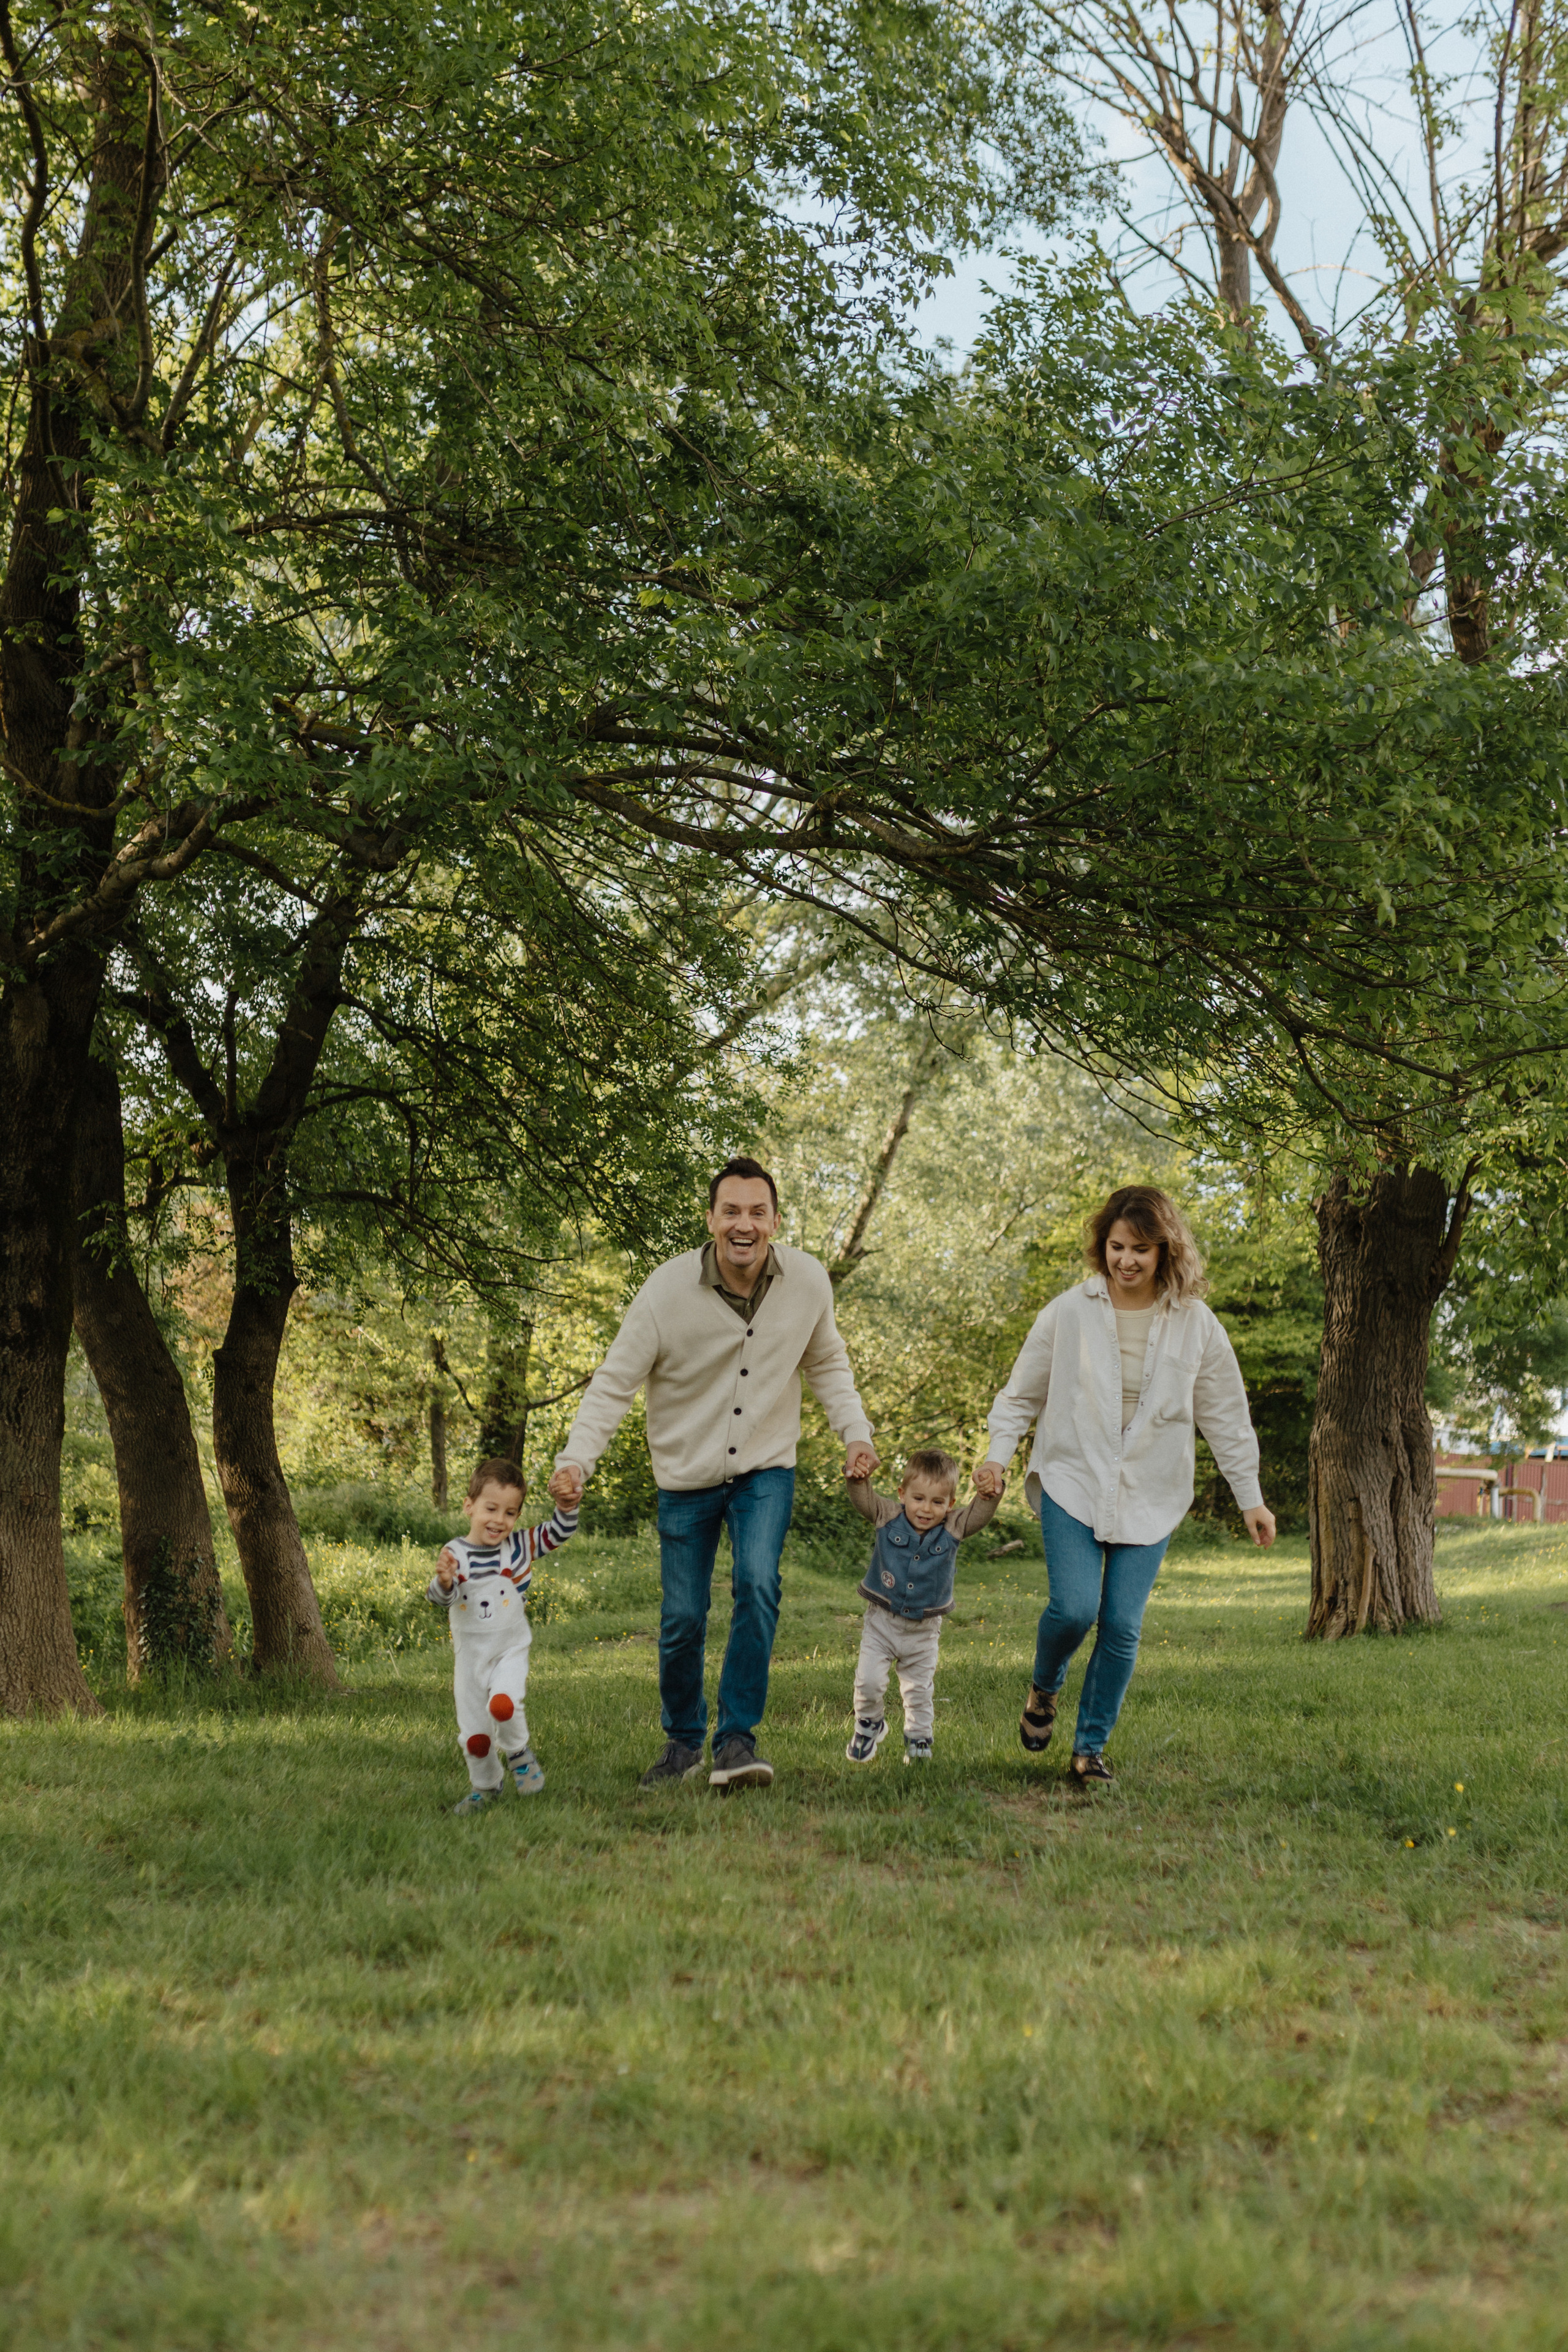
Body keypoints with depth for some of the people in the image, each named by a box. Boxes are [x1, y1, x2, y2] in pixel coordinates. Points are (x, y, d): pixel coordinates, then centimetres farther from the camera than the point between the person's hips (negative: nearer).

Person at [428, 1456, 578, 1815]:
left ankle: (517, 1753, 2)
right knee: (474, 1731, 7)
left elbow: (561, 1533, -4)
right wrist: (444, 1580, -42)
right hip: (470, 1652, 1)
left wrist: (566, 1506, -22)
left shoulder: (521, 1545, -4)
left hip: (511, 1648, -1)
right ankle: (485, 1786, 32)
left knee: (503, 1703, -28)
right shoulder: (457, 1553, -11)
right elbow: (442, 1598, -20)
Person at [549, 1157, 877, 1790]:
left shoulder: (807, 1281, -10)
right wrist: (575, 1458, -28)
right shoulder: (668, 1289, -19)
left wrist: (856, 1433, -5)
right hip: (687, 1476, -1)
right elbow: (614, 1382, -14)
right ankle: (683, 1744, 28)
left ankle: (737, 1739, -12)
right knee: (682, 1619, 4)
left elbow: (827, 1365, 9)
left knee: (757, 1585, -22)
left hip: (765, 1470, 1)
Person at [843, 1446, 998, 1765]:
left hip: (923, 1630, 1)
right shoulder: (888, 1517, -10)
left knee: (919, 1690, 12)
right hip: (882, 1622, -1)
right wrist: (857, 1474, -35)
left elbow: (982, 1513, -15)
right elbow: (861, 1497, -15)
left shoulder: (953, 1528, -8)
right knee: (869, 1681, -7)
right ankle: (869, 1725, 21)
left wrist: (989, 1491, -36)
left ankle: (919, 1739, 34)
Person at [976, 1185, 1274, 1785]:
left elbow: (1225, 1416, 8)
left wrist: (1251, 1498, 9)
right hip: (1072, 1484, -1)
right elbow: (1022, 1393, 7)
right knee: (1074, 1608, -16)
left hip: (1150, 1498, 1)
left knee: (1122, 1626, -3)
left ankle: (1090, 1747, 13)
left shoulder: (1196, 1326, 1)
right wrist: (998, 1455, -3)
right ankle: (1043, 1689, 18)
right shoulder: (1068, 1313, -3)